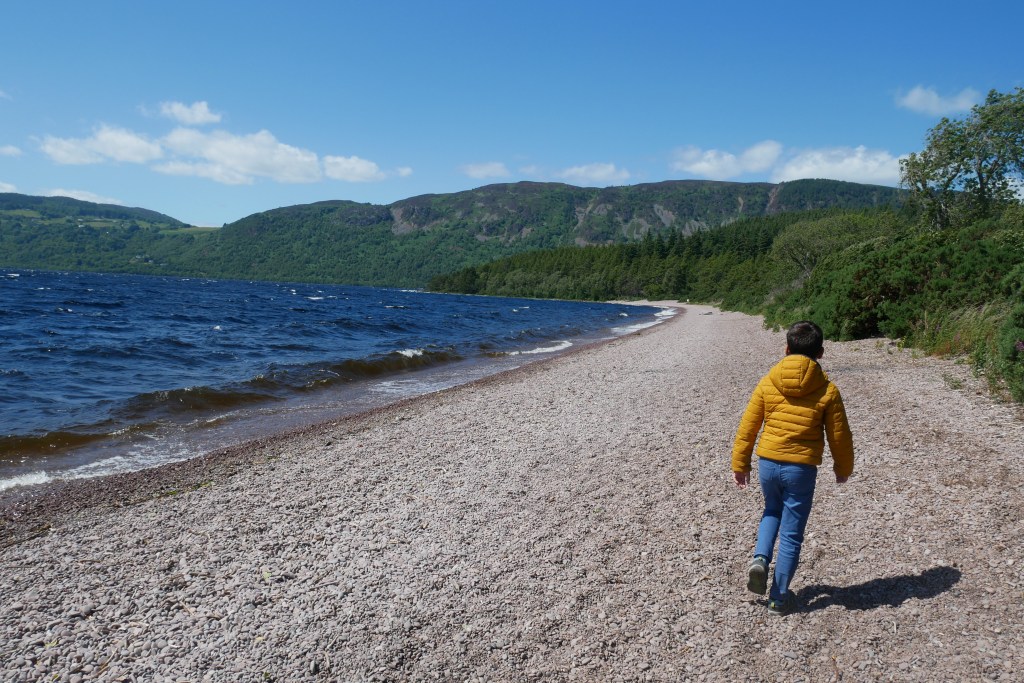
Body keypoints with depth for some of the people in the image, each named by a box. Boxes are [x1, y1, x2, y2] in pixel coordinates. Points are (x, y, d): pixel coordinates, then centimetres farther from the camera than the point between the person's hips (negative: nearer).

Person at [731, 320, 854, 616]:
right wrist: (843, 468, 19)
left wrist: (740, 463, 11)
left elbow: (747, 426, 1)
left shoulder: (767, 382, -2)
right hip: (802, 468, -2)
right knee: (791, 533, 10)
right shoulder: (827, 390, -6)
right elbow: (839, 435, 2)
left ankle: (760, 558, 8)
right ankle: (779, 597, 17)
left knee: (772, 511, 29)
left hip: (767, 463, 2)